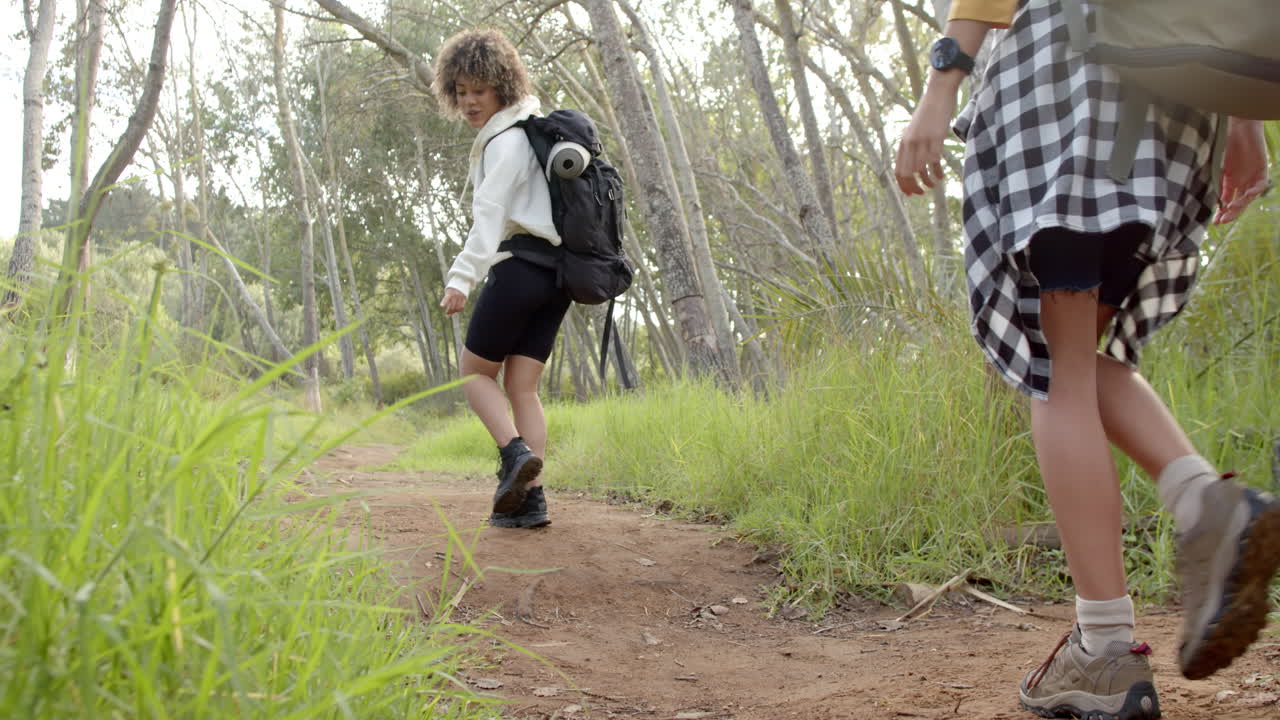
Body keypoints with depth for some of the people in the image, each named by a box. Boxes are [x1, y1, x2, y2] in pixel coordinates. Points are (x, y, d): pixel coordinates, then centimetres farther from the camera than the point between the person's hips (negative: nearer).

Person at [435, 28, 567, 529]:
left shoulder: (508, 140, -9)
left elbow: (491, 211, -22)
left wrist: (462, 277, -31)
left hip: (519, 267, -9)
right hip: (555, 273, 9)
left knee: (476, 372, 5)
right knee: (521, 387, 4)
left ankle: (514, 452, -15)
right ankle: (531, 497, -4)